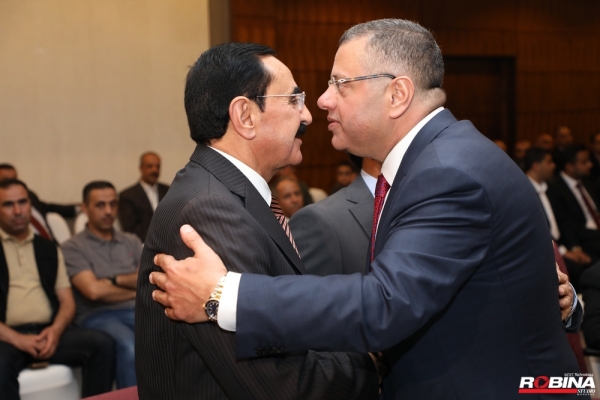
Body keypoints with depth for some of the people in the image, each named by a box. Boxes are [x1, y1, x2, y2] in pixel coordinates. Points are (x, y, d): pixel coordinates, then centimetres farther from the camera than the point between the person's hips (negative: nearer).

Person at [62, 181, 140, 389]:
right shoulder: (73, 247, 4)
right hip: (98, 316, -4)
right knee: (131, 347, -37)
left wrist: (115, 280, -4)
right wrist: (137, 289, 3)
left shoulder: (132, 242, 20)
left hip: (137, 311, 4)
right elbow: (94, 290, -9)